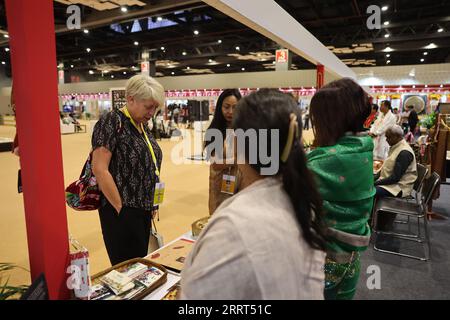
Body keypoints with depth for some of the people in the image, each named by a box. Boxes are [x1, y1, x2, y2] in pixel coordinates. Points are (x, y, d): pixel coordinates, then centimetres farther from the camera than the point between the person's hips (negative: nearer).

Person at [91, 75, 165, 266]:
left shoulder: (143, 125, 11)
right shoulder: (113, 122, -13)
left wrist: (152, 204, 11)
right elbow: (99, 169, -19)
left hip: (144, 211, 8)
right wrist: (121, 208, -15)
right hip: (122, 213, -8)